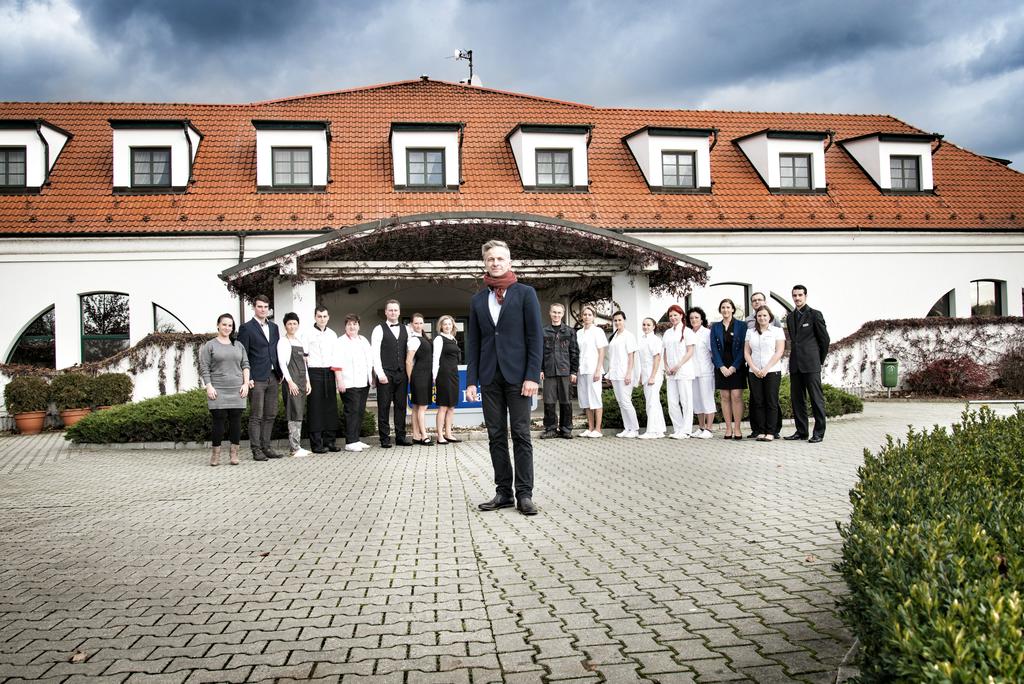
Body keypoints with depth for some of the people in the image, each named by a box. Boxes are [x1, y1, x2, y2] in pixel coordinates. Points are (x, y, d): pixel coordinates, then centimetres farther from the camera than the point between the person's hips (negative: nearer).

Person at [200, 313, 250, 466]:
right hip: (218, 391, -3)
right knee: (219, 421, -5)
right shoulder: (210, 345, 4)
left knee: (236, 422, 2)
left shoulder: (238, 345, 15)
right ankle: (215, 454, 4)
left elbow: (245, 365, 13)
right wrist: (209, 386, -9)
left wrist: (246, 384, 2)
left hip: (237, 390, 3)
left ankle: (234, 454, 8)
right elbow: (204, 368, 0)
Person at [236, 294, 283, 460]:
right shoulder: (246, 328, -4)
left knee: (270, 415, 8)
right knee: (256, 416, -3)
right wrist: (247, 378, -12)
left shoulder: (274, 327, 15)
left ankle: (266, 447, 16)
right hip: (256, 378, -6)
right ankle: (256, 450, 1)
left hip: (273, 377, 6)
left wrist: (280, 373, 10)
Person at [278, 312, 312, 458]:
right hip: (291, 382, -7)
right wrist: (290, 382, -16)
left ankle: (296, 446, 11)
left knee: (299, 414, 7)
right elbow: (282, 362, -9)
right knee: (295, 415, -11)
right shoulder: (283, 341, -3)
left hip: (302, 381, 7)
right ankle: (295, 448, -11)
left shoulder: (299, 341, 18)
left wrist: (307, 381, 14)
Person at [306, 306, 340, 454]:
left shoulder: (332, 334, 14)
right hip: (314, 372, -5)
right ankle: (316, 443, 1)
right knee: (315, 408, -3)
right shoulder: (308, 334, 0)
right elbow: (303, 358, -3)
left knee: (331, 407, 5)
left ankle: (330, 441, 13)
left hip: (329, 373, 5)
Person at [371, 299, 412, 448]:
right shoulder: (379, 329, 0)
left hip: (401, 374, 4)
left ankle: (400, 436, 13)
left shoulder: (405, 330, 13)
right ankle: (385, 438, 4)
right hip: (385, 374, -4)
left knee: (401, 406, 6)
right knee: (384, 407, -1)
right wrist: (380, 374, -12)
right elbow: (375, 353, -5)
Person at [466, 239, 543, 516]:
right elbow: (473, 343, 13)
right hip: (490, 377, 4)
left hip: (517, 375, -4)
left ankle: (524, 494, 2)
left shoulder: (525, 293, 3)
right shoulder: (478, 300, 14)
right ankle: (503, 492, 12)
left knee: (521, 435, -3)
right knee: (496, 436, 5)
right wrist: (471, 380, 4)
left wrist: (532, 376, -11)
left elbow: (535, 337, -3)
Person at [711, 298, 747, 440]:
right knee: (725, 397, 1)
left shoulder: (741, 326, 2)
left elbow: (743, 348, -3)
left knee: (736, 396, -7)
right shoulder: (715, 327, 9)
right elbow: (714, 348, 3)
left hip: (737, 367, -2)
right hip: (721, 367, 2)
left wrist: (734, 367, -12)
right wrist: (722, 367, -8)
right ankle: (728, 428, 4)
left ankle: (737, 428, -4)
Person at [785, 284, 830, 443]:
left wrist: (820, 360, 8)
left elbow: (824, 339, 2)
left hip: (811, 364, -6)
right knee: (796, 399, 6)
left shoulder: (815, 314, -2)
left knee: (816, 398, -4)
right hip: (795, 364, 6)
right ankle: (801, 431, 13)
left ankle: (819, 432, 1)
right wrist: (795, 356, 15)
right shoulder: (790, 317, 15)